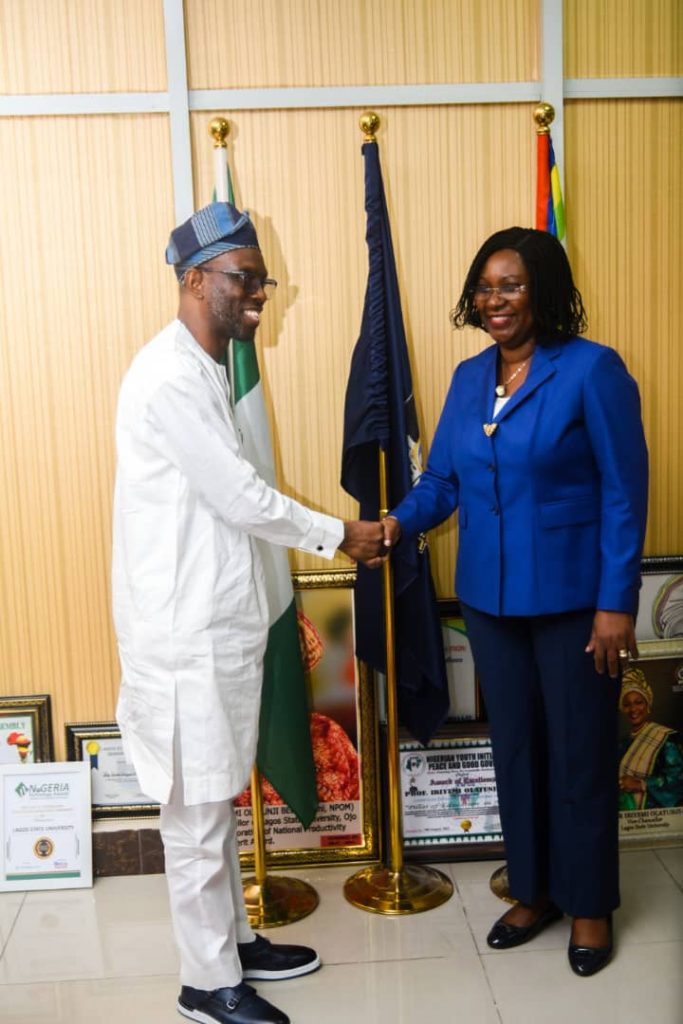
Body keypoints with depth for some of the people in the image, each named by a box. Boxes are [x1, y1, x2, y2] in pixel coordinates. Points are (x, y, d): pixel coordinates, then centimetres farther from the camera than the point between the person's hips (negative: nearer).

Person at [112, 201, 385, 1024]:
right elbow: (243, 499, -18)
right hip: (184, 636, -10)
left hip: (217, 627, 10)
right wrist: (338, 535, -5)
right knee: (197, 812, 6)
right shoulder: (169, 378, -19)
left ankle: (233, 940, 38)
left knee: (216, 800, 21)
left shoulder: (204, 371, 13)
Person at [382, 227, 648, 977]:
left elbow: (624, 493, -12)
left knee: (578, 752, 9)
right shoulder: (469, 377, 6)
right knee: (513, 745, 16)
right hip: (489, 598, 5)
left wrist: (616, 601, -15)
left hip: (572, 600, -5)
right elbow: (442, 479, 6)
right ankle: (533, 890, 36)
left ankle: (589, 902, 31)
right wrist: (399, 522, -13)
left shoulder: (592, 369, -11)